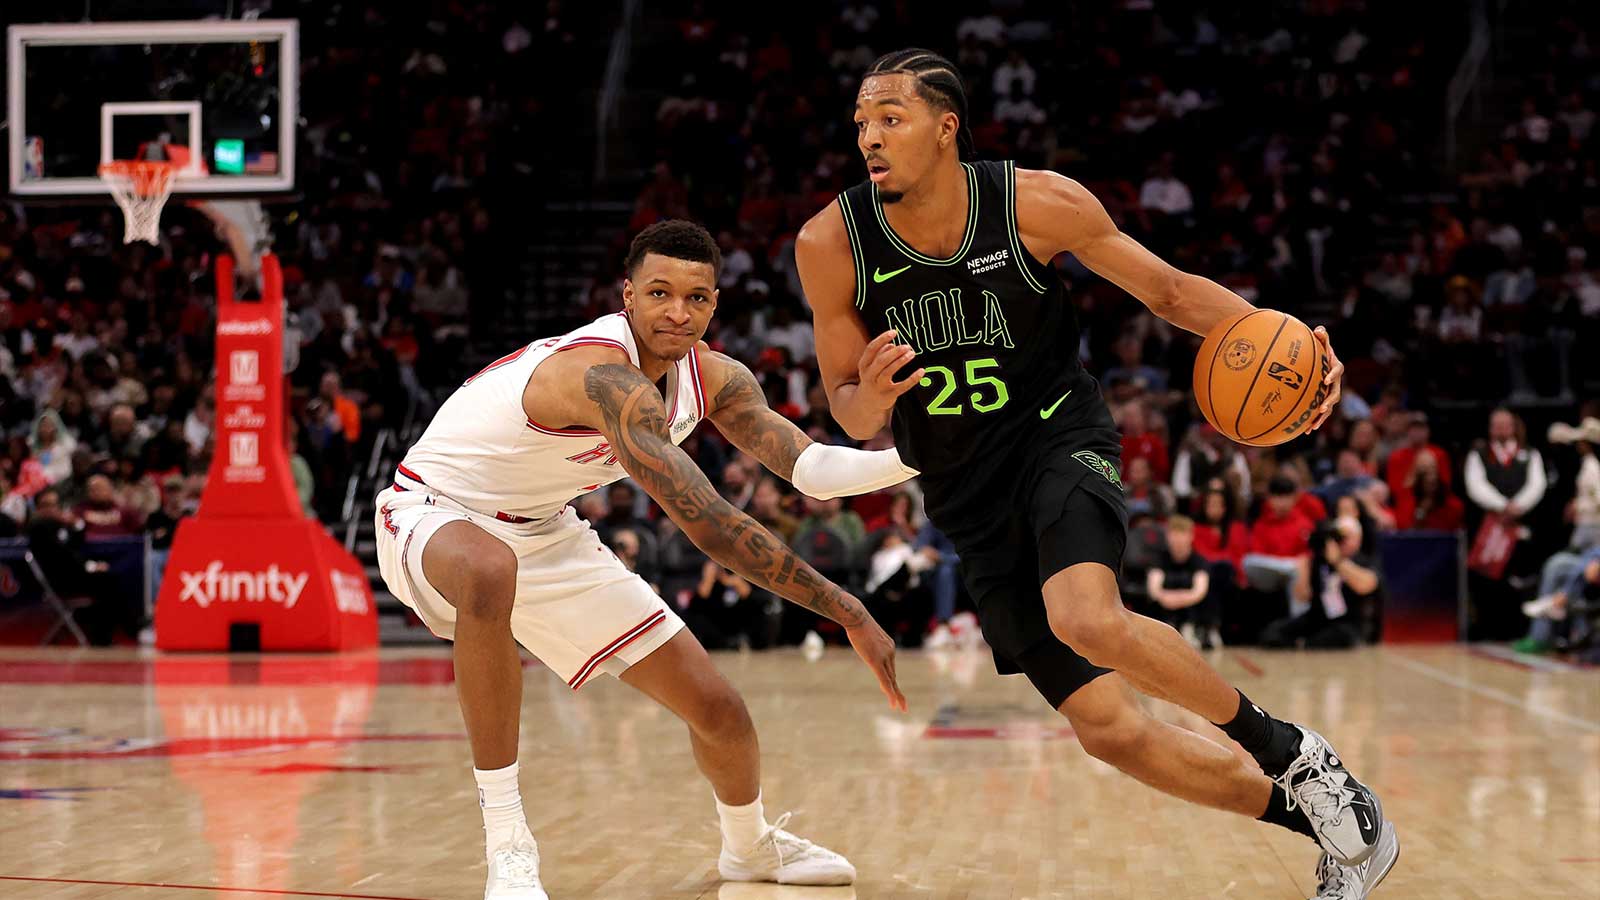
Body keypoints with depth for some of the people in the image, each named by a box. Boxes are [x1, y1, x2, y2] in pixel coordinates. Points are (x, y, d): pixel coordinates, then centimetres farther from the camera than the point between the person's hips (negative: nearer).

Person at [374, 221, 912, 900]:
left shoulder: (712, 378, -7)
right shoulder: (607, 375, -36)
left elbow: (812, 469, -10)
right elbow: (711, 525, -41)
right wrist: (849, 614, -40)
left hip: (544, 536, 8)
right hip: (432, 513, -8)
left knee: (716, 709, 7)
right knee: (490, 573, -47)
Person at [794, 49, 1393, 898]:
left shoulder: (1036, 203, -14)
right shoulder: (831, 246, -11)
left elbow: (1170, 289, -1)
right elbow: (848, 413, 0)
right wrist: (871, 399, -25)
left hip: (1060, 438, -3)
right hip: (968, 495, 3)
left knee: (1088, 621, -34)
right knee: (1108, 729, -2)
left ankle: (1292, 753, -12)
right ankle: (1321, 820, 17)